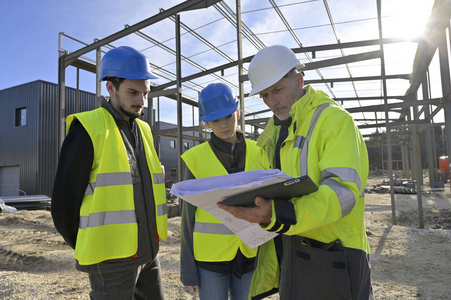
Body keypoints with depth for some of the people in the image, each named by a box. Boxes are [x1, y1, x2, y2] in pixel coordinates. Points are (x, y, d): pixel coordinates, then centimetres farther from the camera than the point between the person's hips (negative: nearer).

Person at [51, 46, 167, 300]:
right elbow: (64, 204, -9)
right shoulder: (89, 130, -11)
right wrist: (91, 251, 1)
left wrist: (151, 243, 13)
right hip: (112, 261, -6)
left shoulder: (144, 131, 9)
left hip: (149, 253, 6)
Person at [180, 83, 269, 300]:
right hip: (210, 256, -2)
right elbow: (189, 215, -3)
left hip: (249, 254, 2)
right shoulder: (196, 159, -7)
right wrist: (187, 268, -2)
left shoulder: (258, 154, 0)